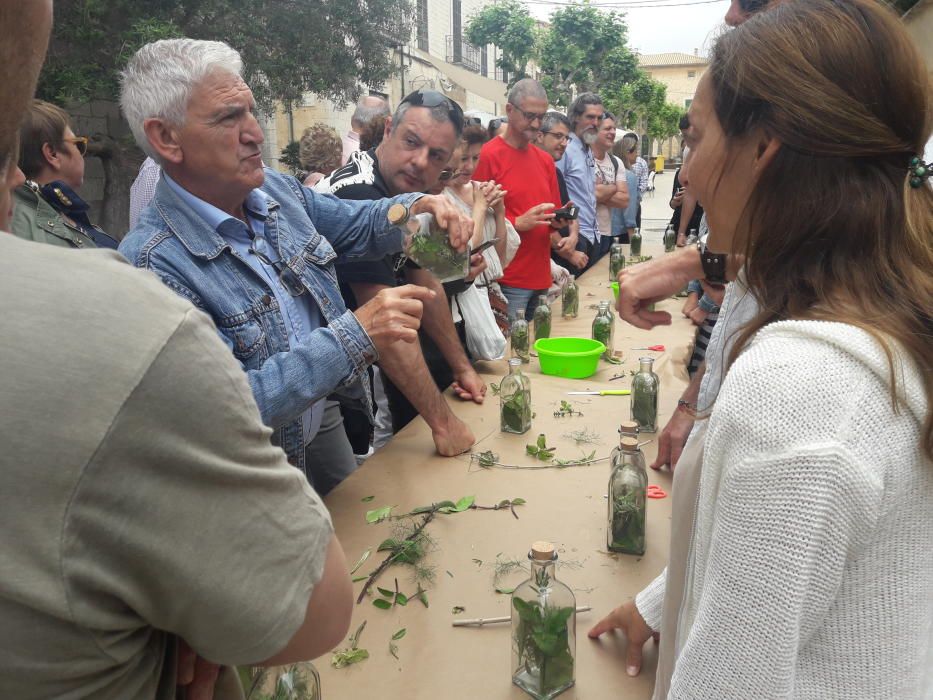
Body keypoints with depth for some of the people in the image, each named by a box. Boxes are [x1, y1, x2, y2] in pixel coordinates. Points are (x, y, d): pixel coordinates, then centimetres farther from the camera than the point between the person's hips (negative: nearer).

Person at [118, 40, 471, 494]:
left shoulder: (276, 189, -7)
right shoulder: (153, 264, -29)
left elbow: (359, 226, 10)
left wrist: (415, 207, -12)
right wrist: (352, 337, -37)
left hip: (324, 419, 6)